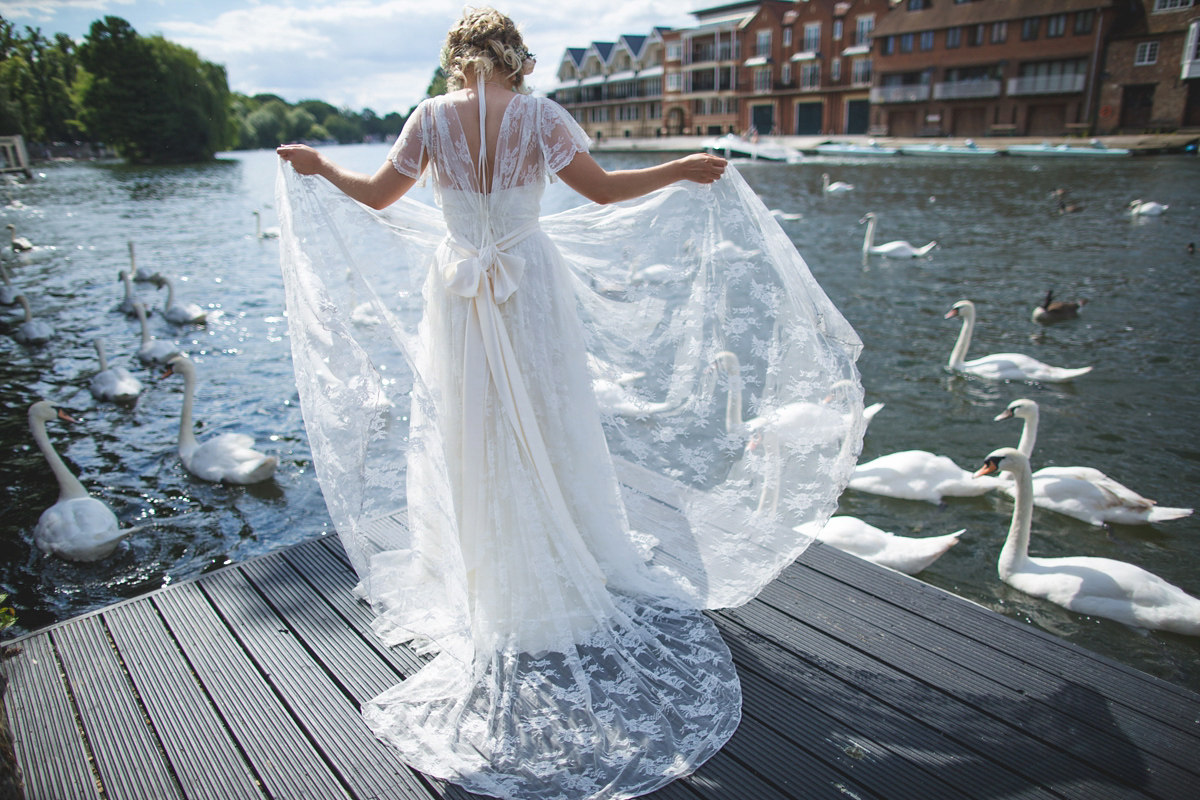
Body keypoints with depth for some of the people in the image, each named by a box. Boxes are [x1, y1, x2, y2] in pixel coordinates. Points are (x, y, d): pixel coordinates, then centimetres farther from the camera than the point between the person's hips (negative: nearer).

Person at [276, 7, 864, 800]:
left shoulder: (432, 119, -1)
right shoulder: (539, 116, -5)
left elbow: (375, 195, 6)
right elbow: (603, 189, -3)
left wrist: (317, 166, 25)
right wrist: (685, 169, 9)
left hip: (456, 296, 1)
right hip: (532, 290, -1)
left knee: (476, 446, 11)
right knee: (551, 437, 11)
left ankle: (499, 600, 24)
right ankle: (579, 583, 26)